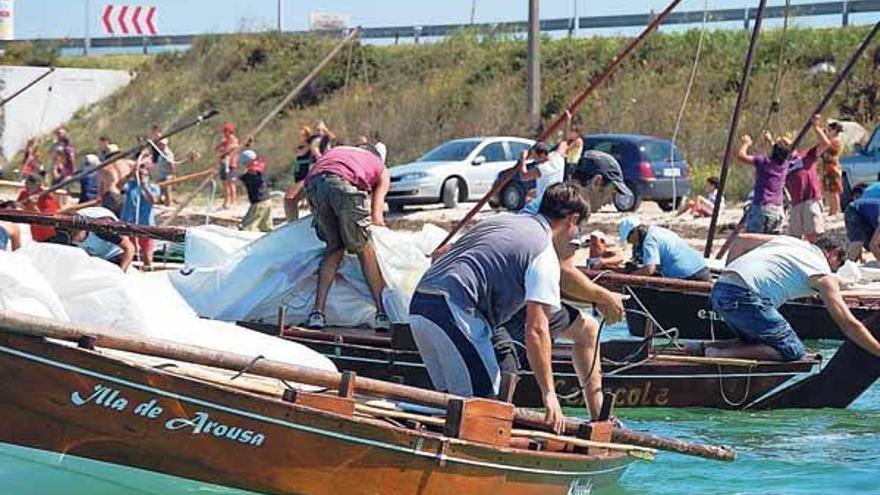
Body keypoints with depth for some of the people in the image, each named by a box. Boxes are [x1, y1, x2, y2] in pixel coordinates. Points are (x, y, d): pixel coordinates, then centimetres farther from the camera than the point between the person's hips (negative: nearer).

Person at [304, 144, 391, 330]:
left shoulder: (335, 152, 43)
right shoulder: (381, 170, 35)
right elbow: (376, 216, 19)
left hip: (314, 182, 3)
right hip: (346, 184, -3)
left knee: (334, 248, 19)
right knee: (364, 249, 13)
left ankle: (317, 312, 12)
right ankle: (382, 314, 13)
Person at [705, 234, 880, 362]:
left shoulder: (787, 240, 27)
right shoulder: (825, 277, 7)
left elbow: (741, 240, 29)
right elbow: (849, 324, 1)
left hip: (718, 291, 8)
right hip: (743, 296, -8)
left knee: (756, 343, 24)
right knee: (793, 352, -2)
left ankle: (704, 349, 4)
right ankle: (722, 355, -15)